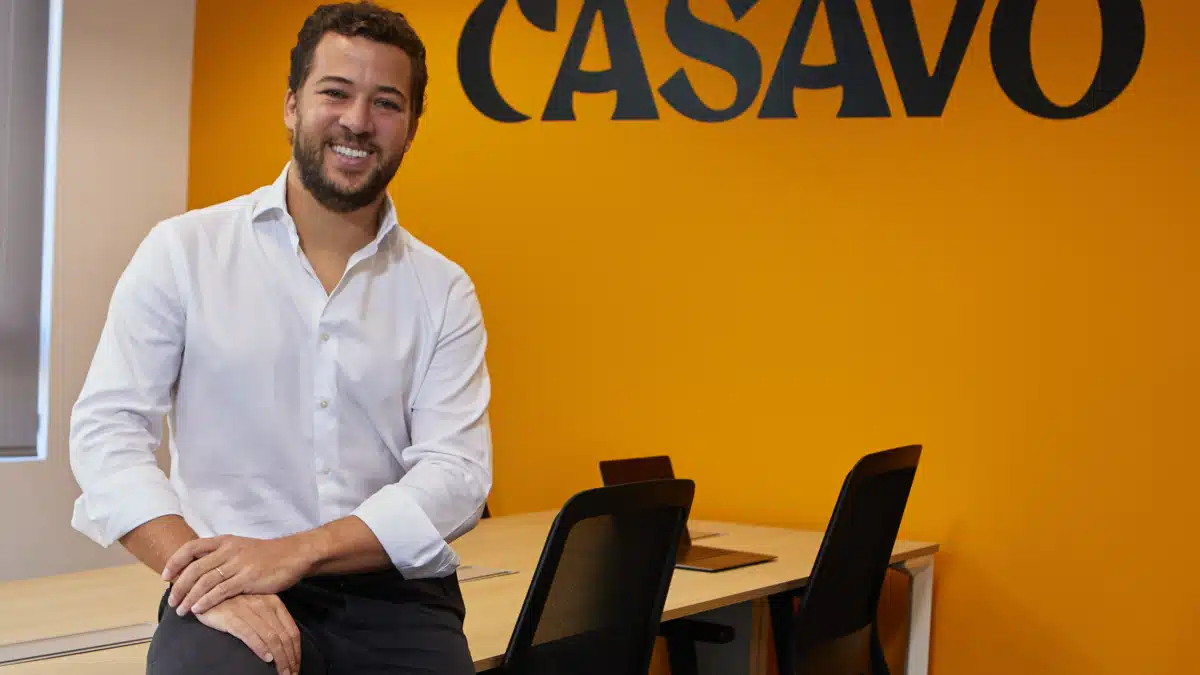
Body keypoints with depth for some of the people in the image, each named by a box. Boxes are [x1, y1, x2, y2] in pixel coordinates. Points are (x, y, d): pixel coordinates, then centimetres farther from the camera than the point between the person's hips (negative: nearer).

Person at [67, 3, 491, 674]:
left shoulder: (444, 291, 8)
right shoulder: (184, 251, 5)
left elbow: (457, 473, -2)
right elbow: (108, 429, -2)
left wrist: (293, 553, -16)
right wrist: (203, 574, -18)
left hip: (397, 598, 2)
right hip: (228, 593, -2)